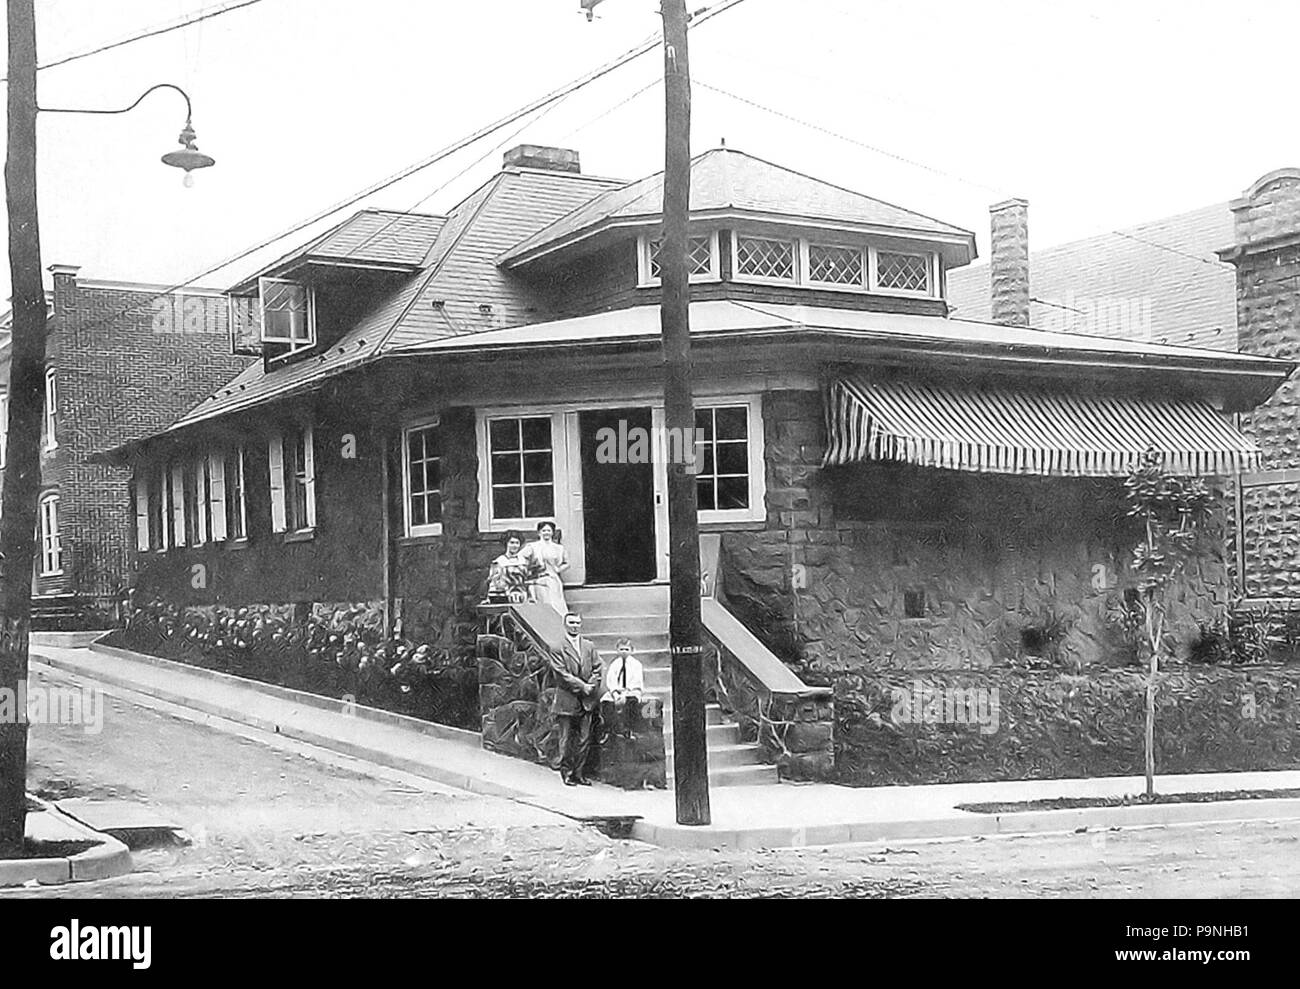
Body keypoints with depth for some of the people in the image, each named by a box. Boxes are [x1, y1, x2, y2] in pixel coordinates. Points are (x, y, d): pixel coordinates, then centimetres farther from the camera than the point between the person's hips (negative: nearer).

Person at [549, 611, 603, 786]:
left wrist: (591, 687, -5)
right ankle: (567, 773, 7)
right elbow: (561, 673, -9)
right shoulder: (557, 647, -1)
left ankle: (580, 773, 9)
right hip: (566, 700, -4)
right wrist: (581, 686, -12)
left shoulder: (589, 646, 14)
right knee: (567, 739, -1)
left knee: (584, 739, 3)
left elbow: (597, 669, 12)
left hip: (587, 700, 4)